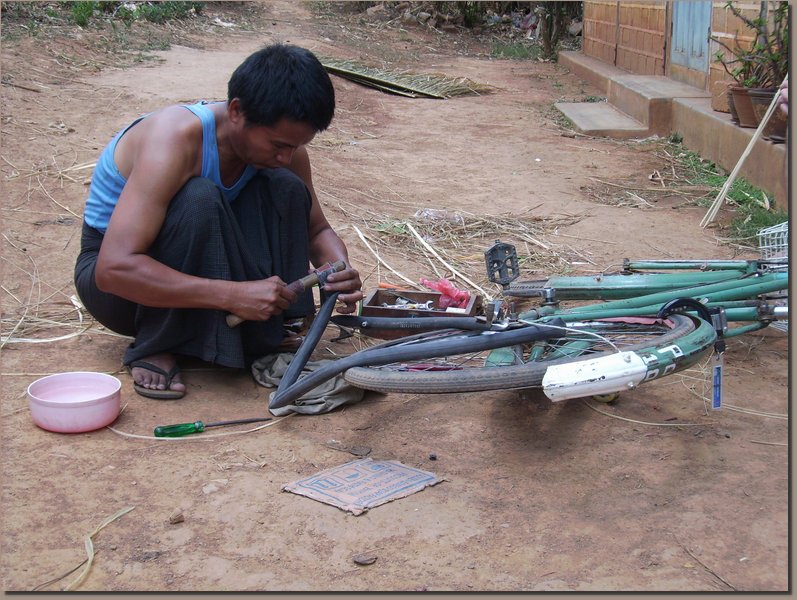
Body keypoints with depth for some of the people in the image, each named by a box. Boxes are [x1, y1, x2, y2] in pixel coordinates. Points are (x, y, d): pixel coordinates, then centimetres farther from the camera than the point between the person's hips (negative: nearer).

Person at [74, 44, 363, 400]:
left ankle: (270, 335, -10)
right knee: (200, 199, -35)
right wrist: (233, 295, -43)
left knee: (286, 188, -16)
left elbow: (317, 229, 3)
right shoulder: (176, 139, -32)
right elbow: (114, 268, -39)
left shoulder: (282, 142, -12)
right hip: (116, 281, -5)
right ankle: (154, 348, -18)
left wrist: (339, 268, -21)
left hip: (197, 266, 6)